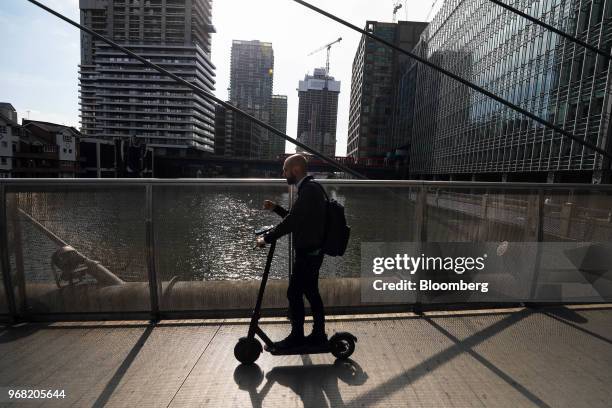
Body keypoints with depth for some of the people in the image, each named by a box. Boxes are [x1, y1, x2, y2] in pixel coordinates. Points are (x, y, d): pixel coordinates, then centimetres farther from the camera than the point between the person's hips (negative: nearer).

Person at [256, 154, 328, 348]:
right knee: (311, 293, 16)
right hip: (311, 251, 10)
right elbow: (295, 218, 20)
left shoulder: (309, 189, -18)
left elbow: (292, 221, -22)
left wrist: (267, 238, -14)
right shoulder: (310, 187, 14)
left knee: (294, 293, 2)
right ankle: (318, 334, 28)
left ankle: (297, 336, 18)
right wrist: (276, 208, 9)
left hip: (307, 253, -10)